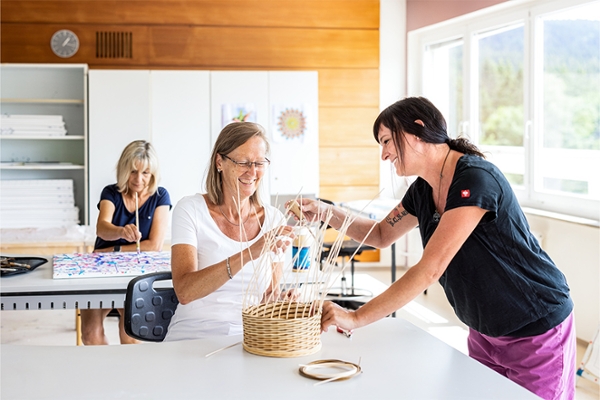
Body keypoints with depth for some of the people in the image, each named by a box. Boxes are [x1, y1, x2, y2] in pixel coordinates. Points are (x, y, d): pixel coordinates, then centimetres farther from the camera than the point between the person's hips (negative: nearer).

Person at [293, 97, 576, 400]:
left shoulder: (475, 179, -26)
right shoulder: (423, 190, 0)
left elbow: (429, 269, -31)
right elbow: (382, 235, 15)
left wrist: (356, 318, -31)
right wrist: (327, 213, -2)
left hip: (537, 331, -8)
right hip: (485, 331, 8)